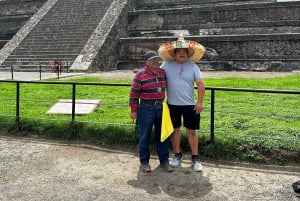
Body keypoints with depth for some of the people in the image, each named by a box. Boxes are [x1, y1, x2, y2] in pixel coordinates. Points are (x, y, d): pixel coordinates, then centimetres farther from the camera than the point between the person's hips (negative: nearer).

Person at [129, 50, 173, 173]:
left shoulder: (163, 73, 6)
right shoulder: (140, 75, -11)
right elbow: (133, 93, -9)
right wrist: (134, 111, -9)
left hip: (160, 107, 5)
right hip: (146, 108, -5)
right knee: (145, 136, 6)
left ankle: (164, 161, 25)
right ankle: (144, 162, 20)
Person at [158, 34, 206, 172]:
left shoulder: (193, 66, -2)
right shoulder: (167, 65, -2)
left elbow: (200, 84, -1)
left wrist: (200, 102, -8)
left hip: (189, 105, -1)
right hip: (172, 105, 1)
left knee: (191, 131, 5)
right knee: (175, 130, 13)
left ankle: (195, 158, 18)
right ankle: (177, 154, 31)